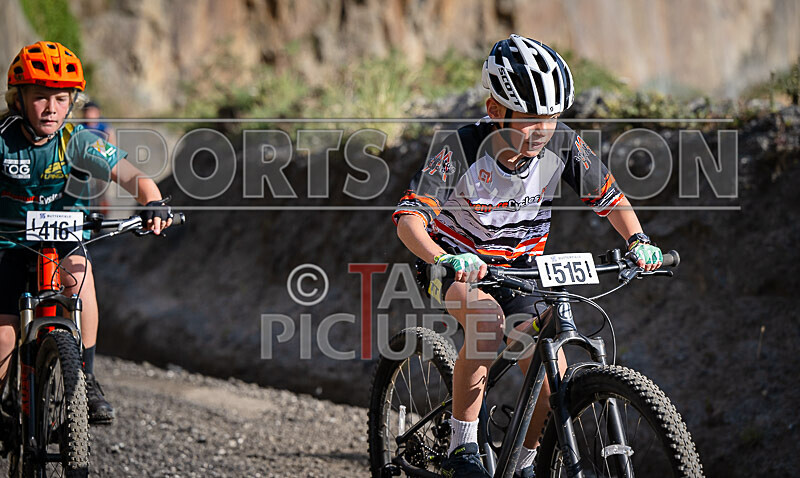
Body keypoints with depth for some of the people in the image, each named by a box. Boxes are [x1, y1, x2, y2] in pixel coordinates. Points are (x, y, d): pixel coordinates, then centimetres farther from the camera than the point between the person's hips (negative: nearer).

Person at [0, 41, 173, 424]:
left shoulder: (78, 142, -17)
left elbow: (134, 177, -24)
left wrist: (153, 203, -44)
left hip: (66, 237, 0)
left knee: (79, 271, -33)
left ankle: (86, 378, -22)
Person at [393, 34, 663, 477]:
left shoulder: (563, 145, -17)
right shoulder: (459, 149, -28)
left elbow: (612, 199, -4)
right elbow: (409, 219, -36)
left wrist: (638, 241, -23)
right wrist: (444, 261, -54)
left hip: (517, 265, 4)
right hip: (454, 261, -4)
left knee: (552, 372, -11)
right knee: (487, 317, -36)